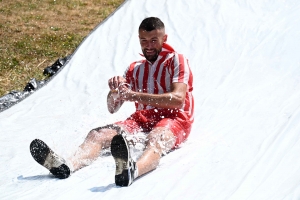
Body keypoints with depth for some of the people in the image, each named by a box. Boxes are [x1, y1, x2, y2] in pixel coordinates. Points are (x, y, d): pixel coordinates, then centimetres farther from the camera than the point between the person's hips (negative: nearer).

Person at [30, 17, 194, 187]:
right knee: (98, 134, -22)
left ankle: (132, 170, -77)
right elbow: (113, 108, 14)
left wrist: (135, 96, -23)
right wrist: (114, 91, -11)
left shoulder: (176, 61, 5)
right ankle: (66, 166, -53)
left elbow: (178, 99, -14)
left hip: (173, 119, -5)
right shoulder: (134, 69, 21)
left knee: (157, 137, -41)